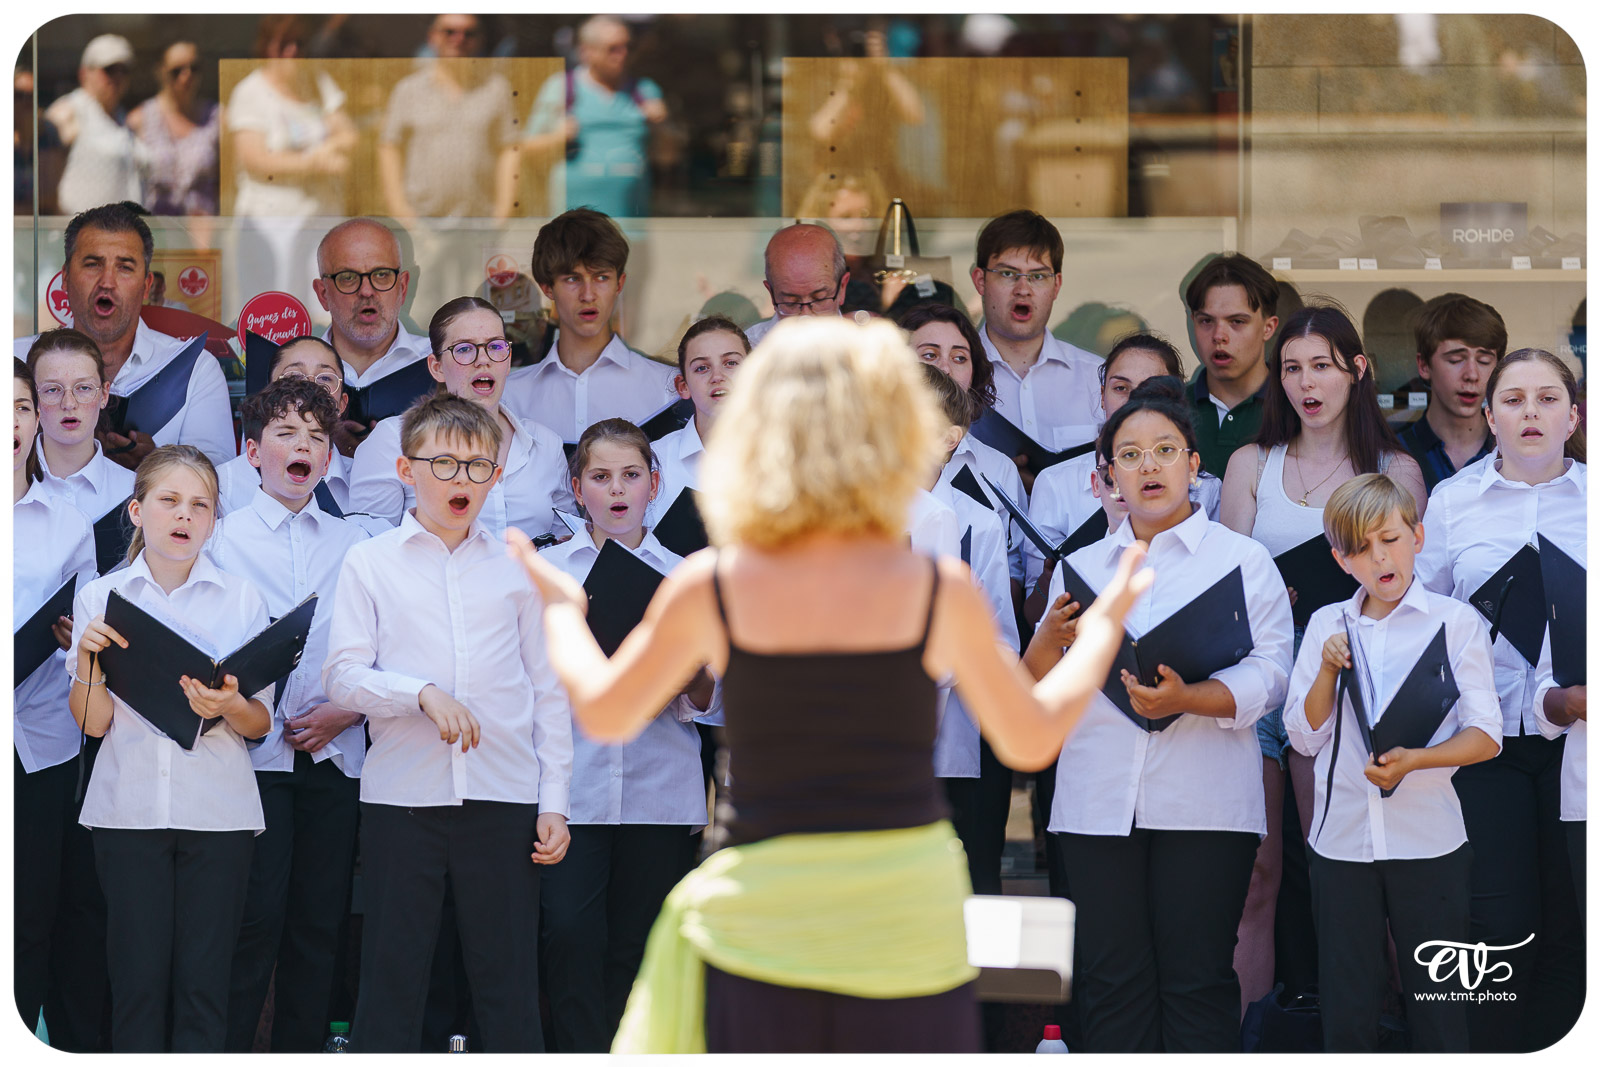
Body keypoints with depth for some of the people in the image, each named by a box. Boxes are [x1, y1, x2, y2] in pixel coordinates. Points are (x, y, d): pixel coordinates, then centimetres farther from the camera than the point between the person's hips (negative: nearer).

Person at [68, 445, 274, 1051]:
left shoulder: (241, 600, 8)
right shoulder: (101, 597, 7)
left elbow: (262, 723, 6)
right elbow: (93, 723, 5)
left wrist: (228, 707, -15)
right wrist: (88, 655, -12)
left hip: (217, 811, 0)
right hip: (129, 807, 0)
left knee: (203, 979, -3)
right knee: (138, 977, -4)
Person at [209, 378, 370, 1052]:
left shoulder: (352, 545, 14)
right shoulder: (222, 537, 6)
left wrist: (348, 709, -5)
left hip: (335, 752, 3)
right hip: (254, 748, -3)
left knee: (318, 921, 3)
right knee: (255, 917, -11)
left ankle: (301, 1053, 8)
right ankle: (228, 1052, -7)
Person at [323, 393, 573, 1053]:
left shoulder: (518, 568, 11)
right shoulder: (370, 563, 6)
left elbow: (548, 691, 12)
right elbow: (342, 676, -2)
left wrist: (554, 801, 5)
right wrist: (423, 694, -17)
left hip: (504, 798, 1)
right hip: (402, 794, -1)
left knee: (508, 982, 2)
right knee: (391, 978, 1)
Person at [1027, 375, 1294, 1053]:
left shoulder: (1244, 560, 9)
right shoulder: (1081, 569, 19)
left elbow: (1268, 676, -4)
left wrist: (1188, 699, -20)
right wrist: (1050, 643, -6)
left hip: (1204, 805, -3)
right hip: (1097, 805, 3)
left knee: (1197, 983, -5)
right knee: (1111, 984, 0)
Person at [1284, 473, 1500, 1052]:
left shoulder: (1455, 622, 1)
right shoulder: (1327, 625, 9)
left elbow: (1485, 737, -5)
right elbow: (1305, 737, 7)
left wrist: (1414, 760, -20)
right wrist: (1329, 669, -7)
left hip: (1428, 842, -2)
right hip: (1342, 840, 2)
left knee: (1437, 1007, 1)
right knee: (1346, 1009, 5)